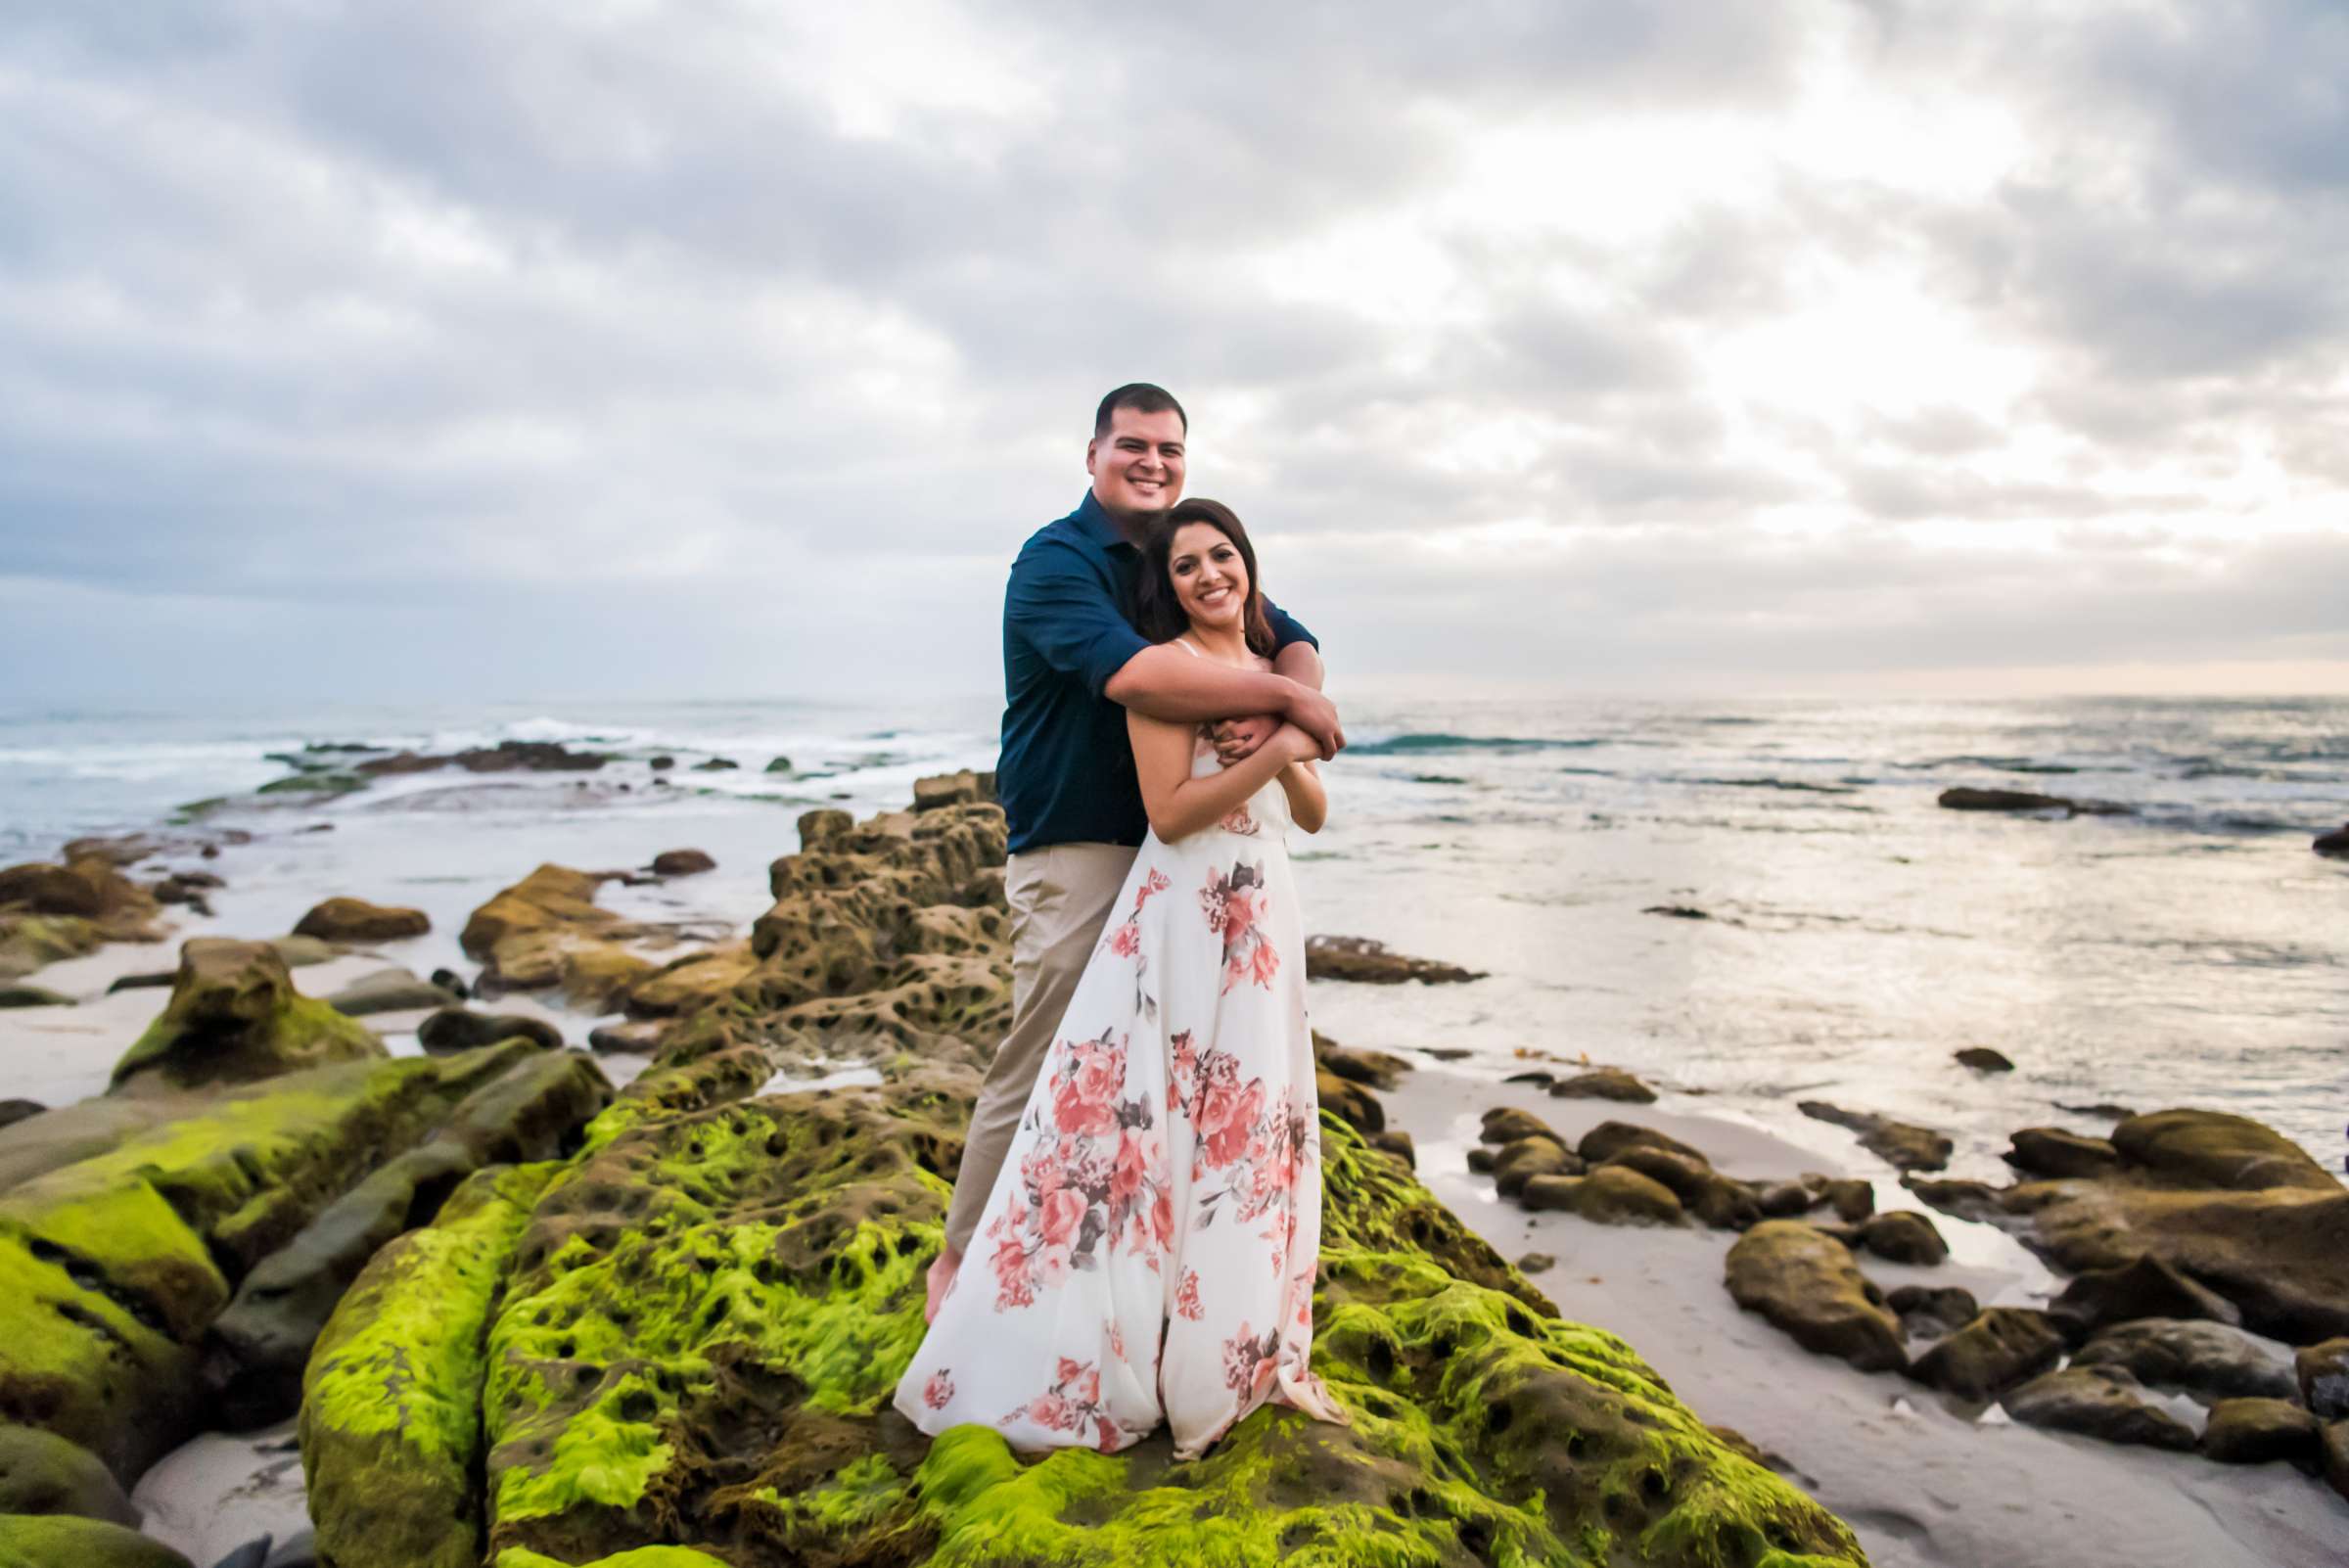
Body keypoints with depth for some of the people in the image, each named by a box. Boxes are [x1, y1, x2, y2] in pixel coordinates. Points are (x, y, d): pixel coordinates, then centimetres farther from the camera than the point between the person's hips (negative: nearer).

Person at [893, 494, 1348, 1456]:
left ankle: (1250, 1351, 25)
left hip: (1266, 917, 8)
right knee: (1155, 1123, -5)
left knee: (1259, 1127, 12)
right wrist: (1270, 752, -16)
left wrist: (1291, 756, -4)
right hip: (1187, 916, -8)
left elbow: (1313, 815, 15)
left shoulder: (1272, 671, 16)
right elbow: (1169, 813, -14)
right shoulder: (1163, 666, -6)